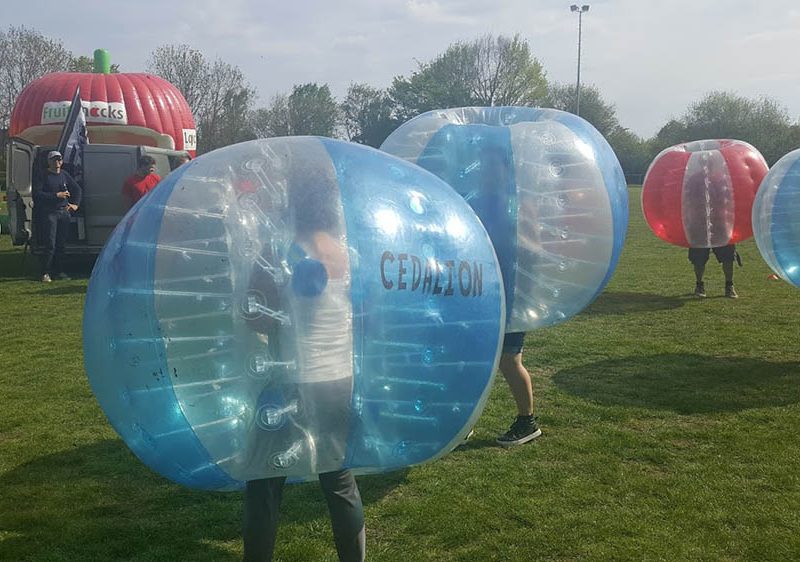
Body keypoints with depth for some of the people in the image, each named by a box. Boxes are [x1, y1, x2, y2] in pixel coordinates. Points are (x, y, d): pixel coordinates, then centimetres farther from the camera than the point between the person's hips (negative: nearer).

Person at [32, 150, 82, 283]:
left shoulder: (64, 175, 13)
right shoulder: (44, 176, -3)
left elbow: (77, 189, 23)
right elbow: (37, 193, -12)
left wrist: (75, 204, 11)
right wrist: (56, 195, -17)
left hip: (64, 212, 5)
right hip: (49, 213, -5)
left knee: (61, 243, 8)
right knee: (50, 244, -8)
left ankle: (59, 271, 16)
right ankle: (46, 273, -3)